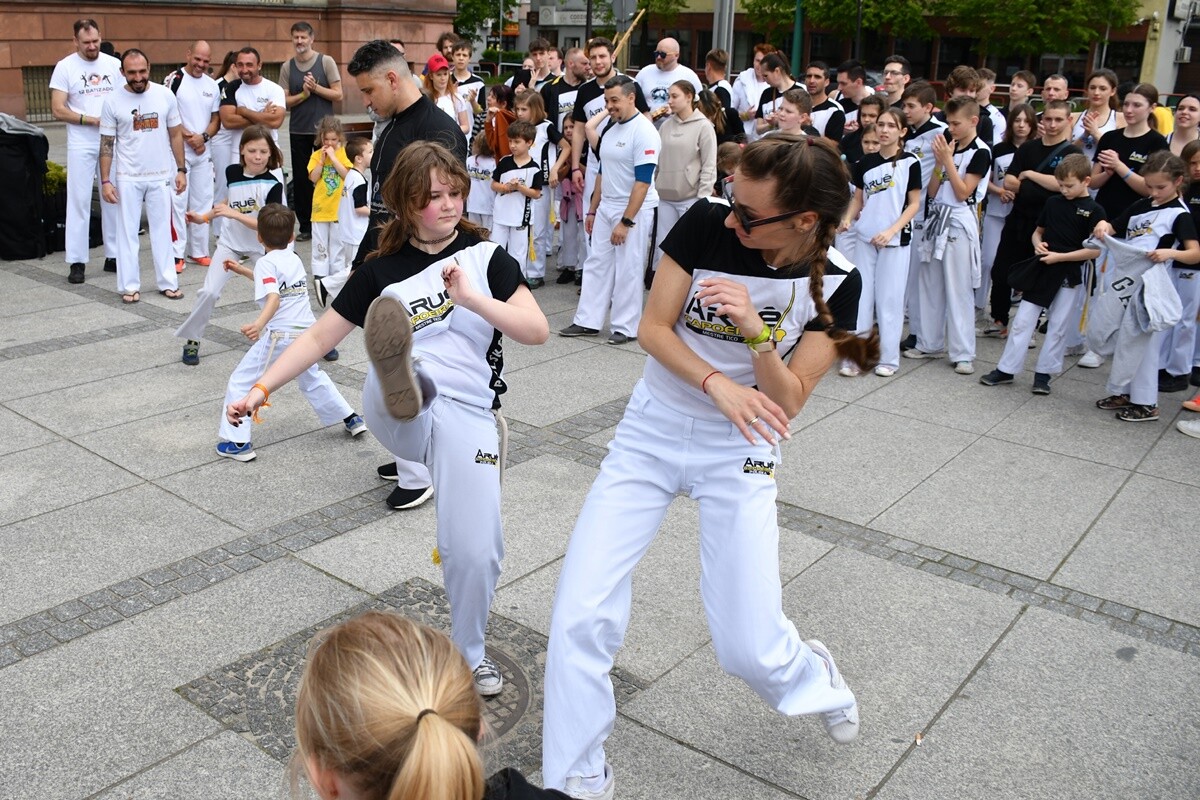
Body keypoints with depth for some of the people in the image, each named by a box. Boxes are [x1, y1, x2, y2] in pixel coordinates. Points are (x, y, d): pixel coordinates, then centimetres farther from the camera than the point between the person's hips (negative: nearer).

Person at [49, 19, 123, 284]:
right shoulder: (65, 67, -2)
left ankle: (114, 256, 15)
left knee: (114, 199, 6)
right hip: (81, 145, -3)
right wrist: (93, 120, -15)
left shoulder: (114, 64, 5)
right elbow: (58, 110, -6)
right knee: (79, 201, -2)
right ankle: (77, 262, 1)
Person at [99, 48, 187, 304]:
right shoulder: (113, 101, -4)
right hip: (128, 177, -1)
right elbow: (106, 143, -1)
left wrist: (181, 170, 3)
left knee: (162, 229, 8)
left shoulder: (165, 95, 0)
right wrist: (105, 181, -6)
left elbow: (175, 134, 7)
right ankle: (129, 285, 11)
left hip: (161, 175, 1)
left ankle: (168, 282, 14)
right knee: (128, 231, 4)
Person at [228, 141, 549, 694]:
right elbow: (319, 338, 13)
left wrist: (470, 297, -14)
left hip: (467, 415, 0)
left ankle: (468, 654, 15)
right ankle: (400, 385, -70)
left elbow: (537, 330, -2)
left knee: (475, 552, -13)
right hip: (398, 416, 0)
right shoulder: (382, 270, 11)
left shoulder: (486, 257, 8)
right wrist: (262, 389, 3)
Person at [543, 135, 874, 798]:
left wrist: (755, 333, -31)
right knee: (580, 616, -8)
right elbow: (652, 328, -10)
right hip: (651, 431, 1)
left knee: (749, 649, -4)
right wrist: (716, 383, -27)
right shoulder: (706, 224, -13)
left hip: (738, 452, -1)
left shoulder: (835, 283, -13)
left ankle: (810, 675, 35)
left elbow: (789, 402, -13)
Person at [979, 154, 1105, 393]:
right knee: (1022, 321, 4)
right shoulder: (1053, 203, 6)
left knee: (1057, 327, 6)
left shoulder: (1094, 210, -7)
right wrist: (1038, 244, -4)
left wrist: (1059, 256, -16)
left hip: (1069, 276, -4)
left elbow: (1095, 250, -11)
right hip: (1041, 271, 4)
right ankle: (1006, 369, 10)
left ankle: (1043, 373, 17)